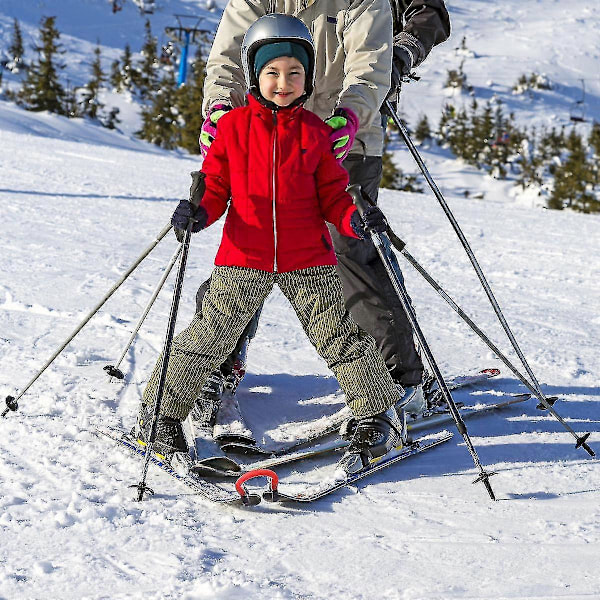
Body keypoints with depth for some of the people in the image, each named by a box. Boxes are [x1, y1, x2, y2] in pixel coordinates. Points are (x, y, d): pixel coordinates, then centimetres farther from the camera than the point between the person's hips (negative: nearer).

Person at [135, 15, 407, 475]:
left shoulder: (315, 132, 5)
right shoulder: (233, 127, 2)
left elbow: (331, 196, 7)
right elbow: (215, 187, 5)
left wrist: (355, 218, -14)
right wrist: (198, 212, -16)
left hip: (309, 261, 1)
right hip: (244, 259, -1)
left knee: (341, 336, 2)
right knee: (209, 338, 0)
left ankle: (380, 416, 18)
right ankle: (160, 415, 16)